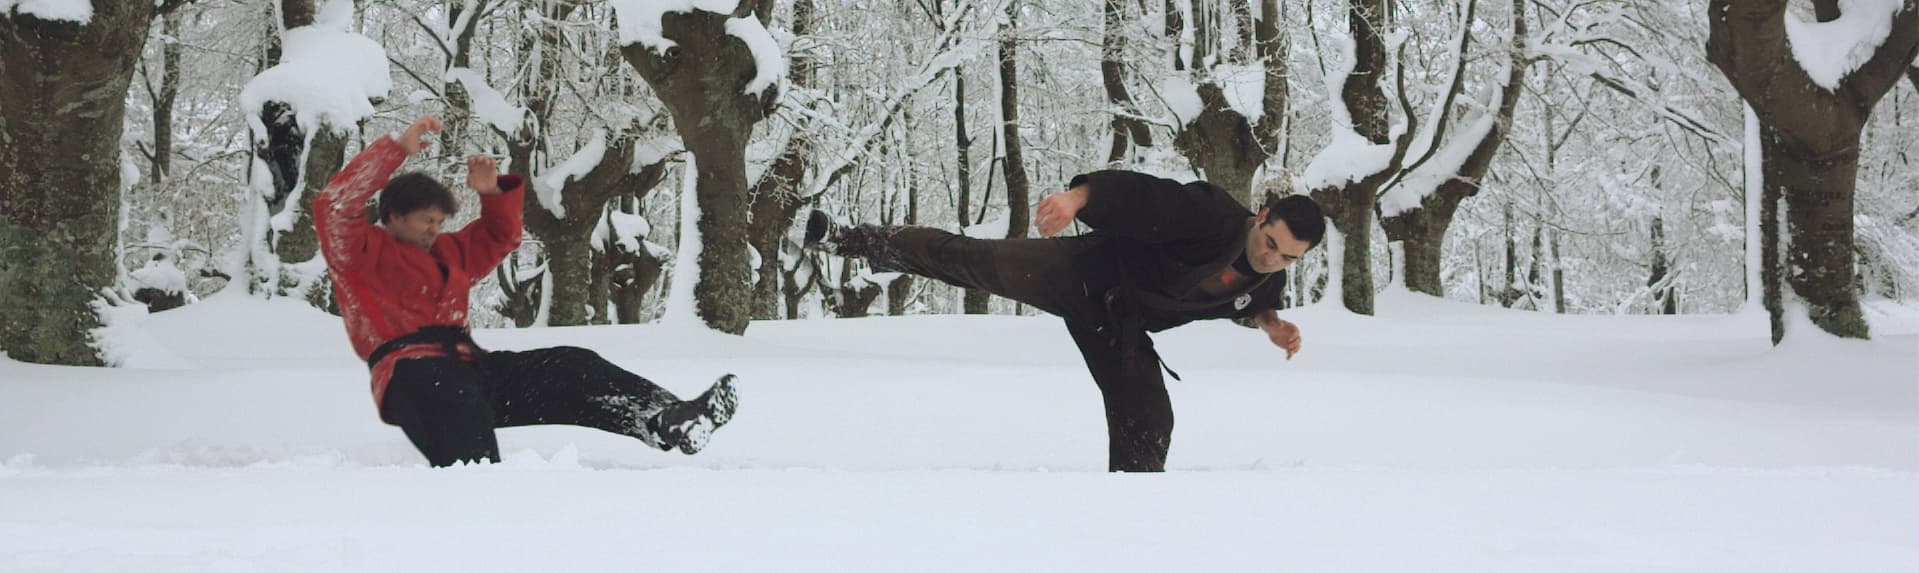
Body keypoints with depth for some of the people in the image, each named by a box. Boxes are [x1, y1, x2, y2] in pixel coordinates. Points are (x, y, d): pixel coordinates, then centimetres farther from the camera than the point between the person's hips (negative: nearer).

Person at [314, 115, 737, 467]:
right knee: (462, 404, -43)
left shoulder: (447, 253, 33)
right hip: (412, 372, -6)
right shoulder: (364, 254, 10)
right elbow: (335, 206, -7)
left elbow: (501, 237, 39)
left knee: (571, 368, -14)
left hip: (469, 363, 7)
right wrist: (398, 149, -10)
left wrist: (494, 192, 16)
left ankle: (668, 422, -33)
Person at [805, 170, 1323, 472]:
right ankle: (847, 240, 0)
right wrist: (1078, 195, -57)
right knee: (969, 260, -11)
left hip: (1119, 328, 5)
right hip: (1084, 271, -5)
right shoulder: (1213, 218, -29)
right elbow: (1136, 193, -38)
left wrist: (1270, 323, -4)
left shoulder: (1269, 279, -7)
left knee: (1147, 426, -4)